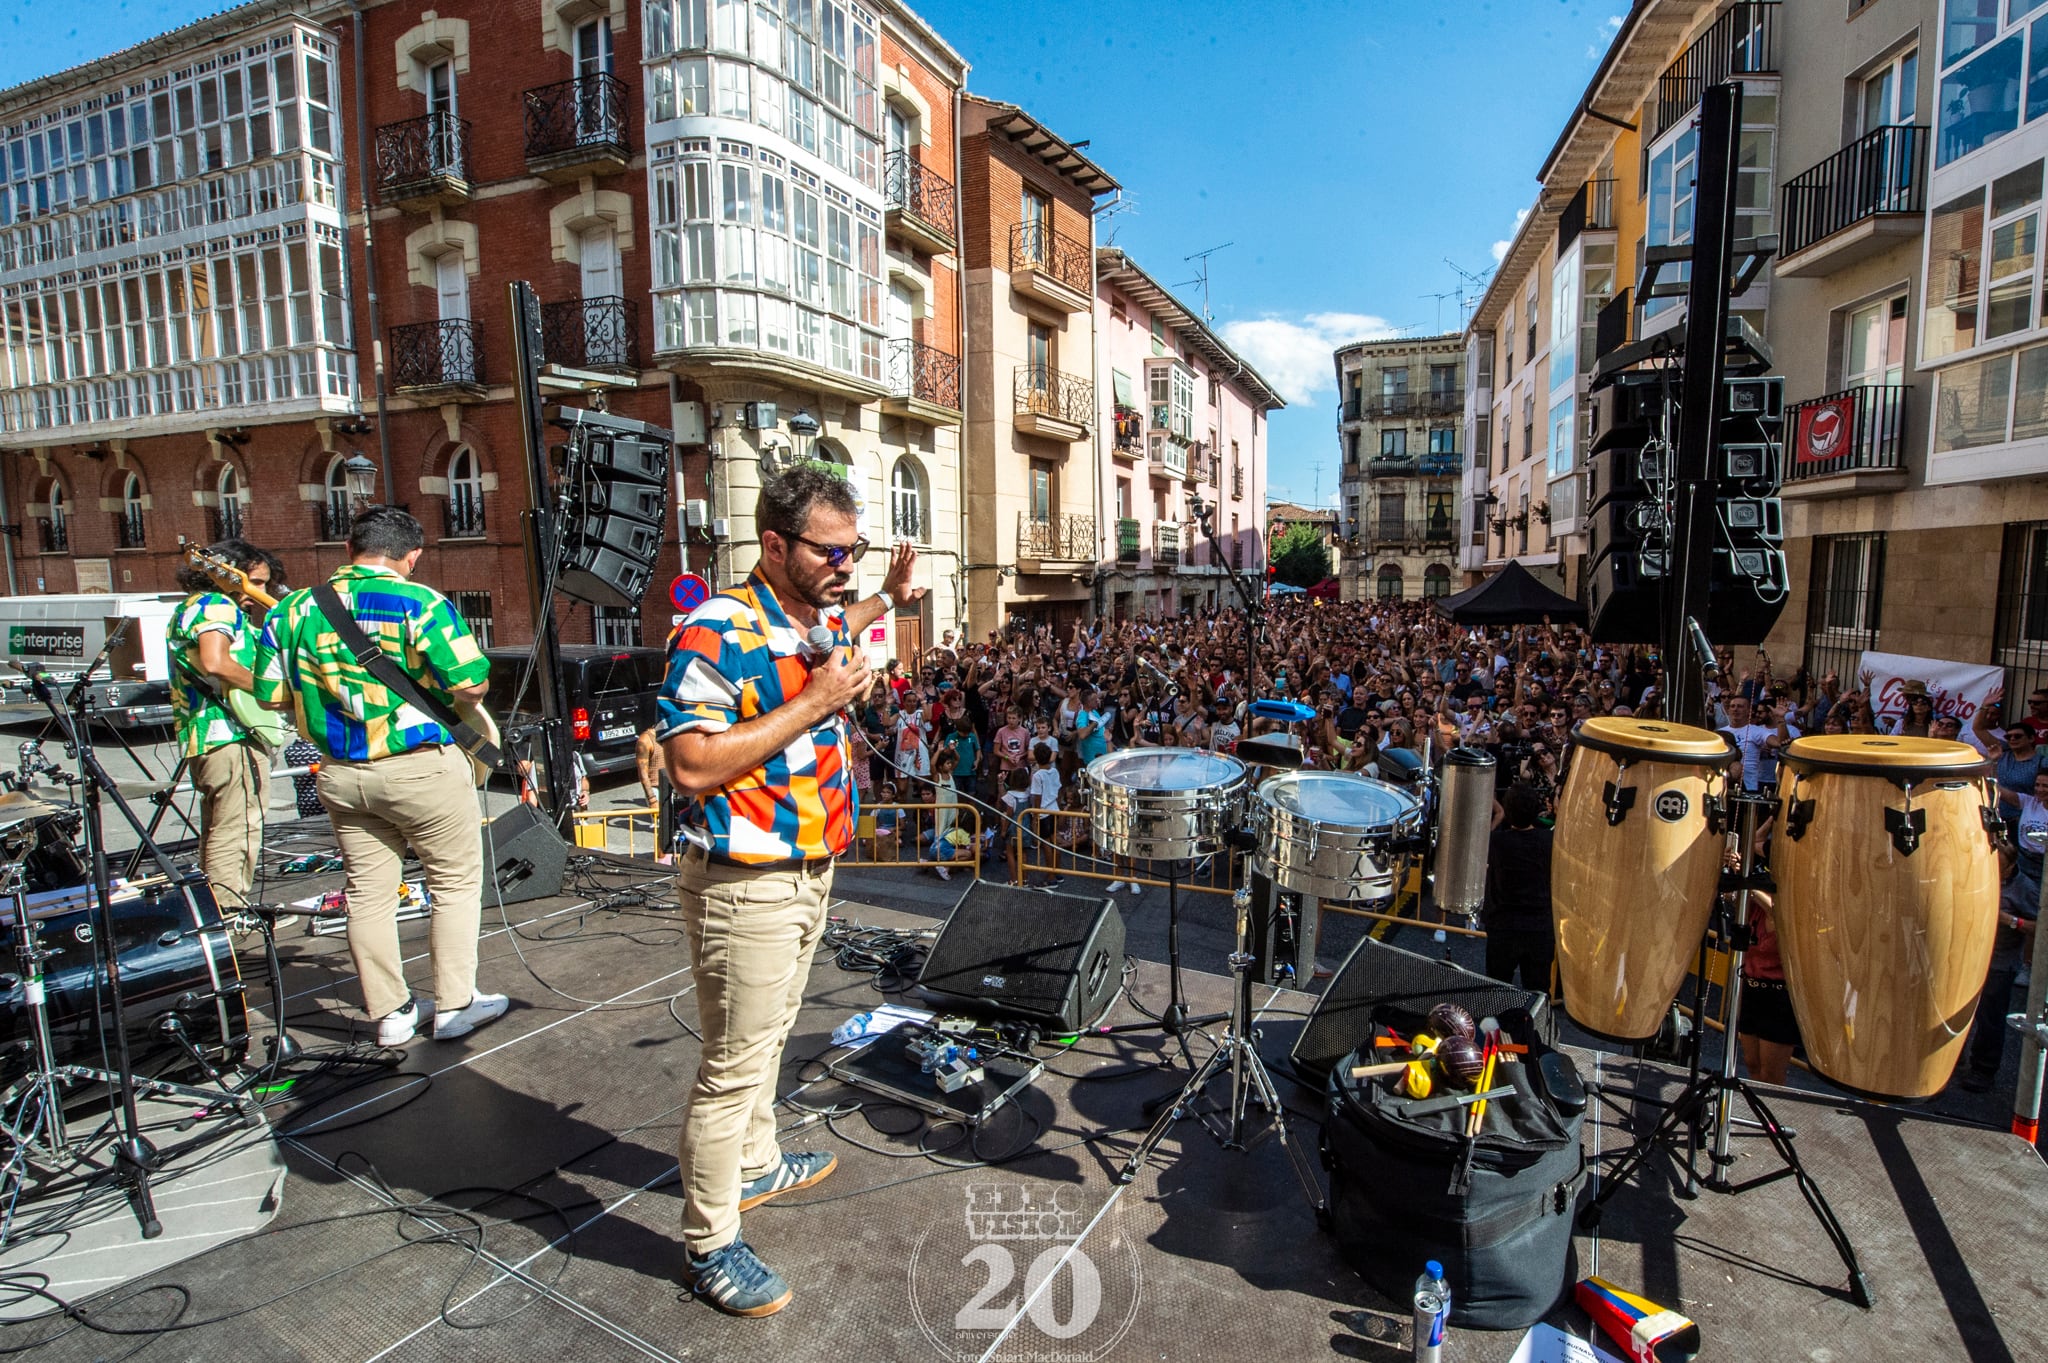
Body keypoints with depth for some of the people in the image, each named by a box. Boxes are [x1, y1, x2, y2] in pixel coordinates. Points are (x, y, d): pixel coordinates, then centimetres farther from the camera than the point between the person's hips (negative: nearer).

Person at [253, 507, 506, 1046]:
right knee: (455, 882, 8)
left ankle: (391, 1012, 22)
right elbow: (473, 685, -18)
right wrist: (451, 697, 4)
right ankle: (454, 1005, 12)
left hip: (340, 773, 6)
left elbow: (270, 695, 8)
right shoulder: (419, 603, -13)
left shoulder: (293, 611, 4)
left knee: (367, 891, 13)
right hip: (421, 767, -5)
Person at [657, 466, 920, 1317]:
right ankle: (709, 1244, 23)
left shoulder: (822, 615, 4)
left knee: (771, 1033, 25)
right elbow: (692, 766, -28)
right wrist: (811, 704, -26)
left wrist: (888, 599, 17)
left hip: (810, 868, 9)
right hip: (744, 883, -9)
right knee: (734, 1062, 4)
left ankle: (755, 1164, 46)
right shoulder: (719, 632, -22)